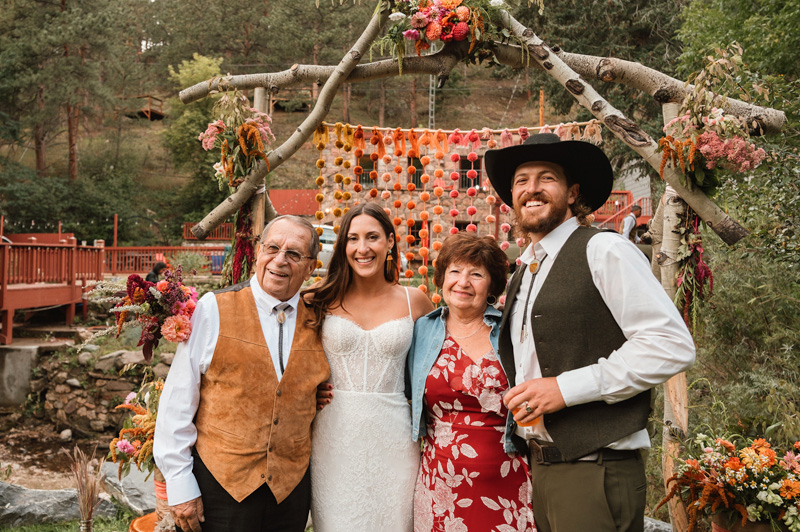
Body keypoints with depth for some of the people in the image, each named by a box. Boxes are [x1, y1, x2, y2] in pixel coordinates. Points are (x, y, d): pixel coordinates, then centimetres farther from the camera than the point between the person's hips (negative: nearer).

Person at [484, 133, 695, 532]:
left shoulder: (603, 251, -8)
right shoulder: (522, 274, 16)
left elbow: (673, 346, -16)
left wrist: (565, 388, -17)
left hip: (594, 469, -7)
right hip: (540, 467, 7)